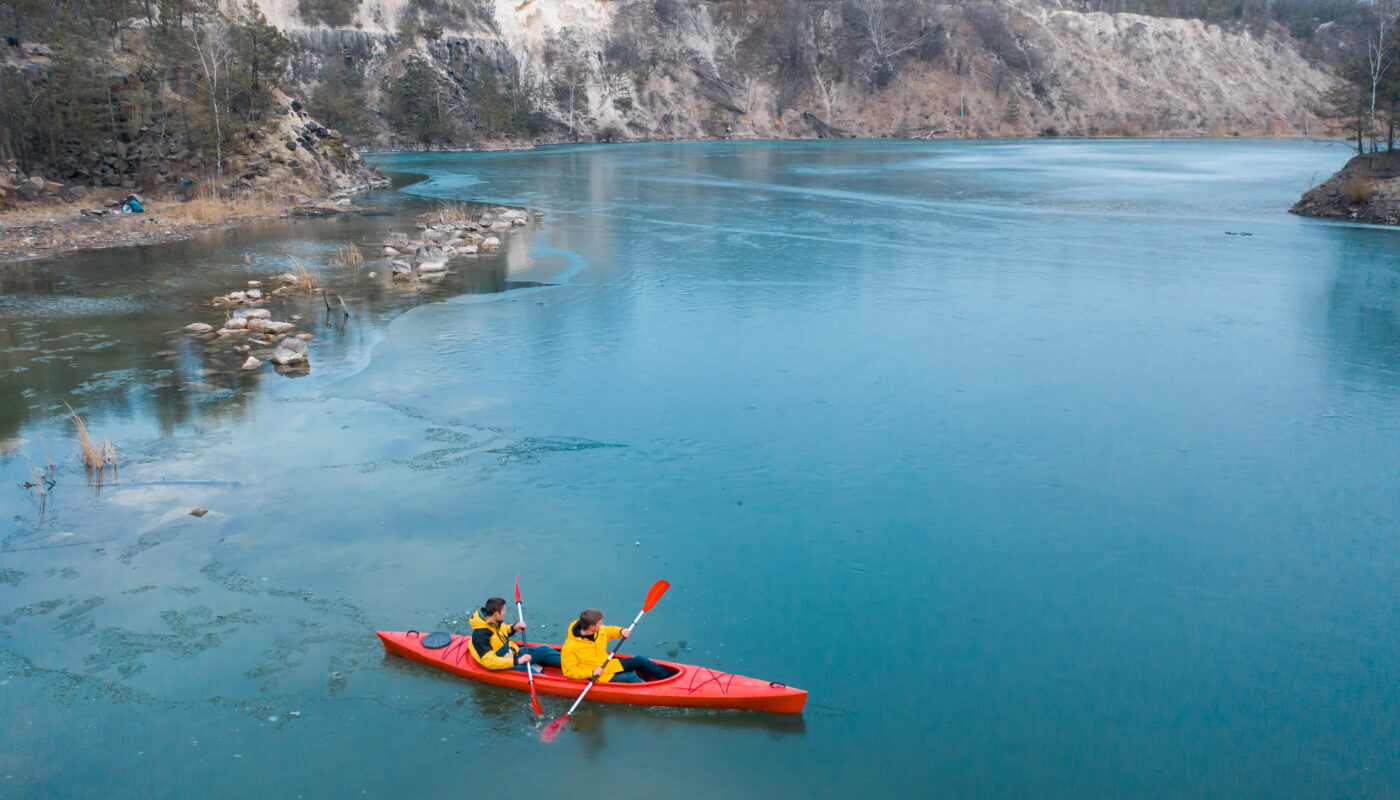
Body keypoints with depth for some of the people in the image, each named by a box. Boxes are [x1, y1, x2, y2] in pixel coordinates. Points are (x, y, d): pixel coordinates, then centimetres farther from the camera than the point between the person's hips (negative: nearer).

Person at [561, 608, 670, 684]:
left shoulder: (599, 631, -4)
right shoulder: (570, 648, -26)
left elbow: (610, 630, 18)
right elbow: (569, 671, -20)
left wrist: (621, 631, -5)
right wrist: (592, 673, -29)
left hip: (610, 665, 7)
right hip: (600, 678, -7)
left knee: (639, 660, 1)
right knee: (630, 677, -27)